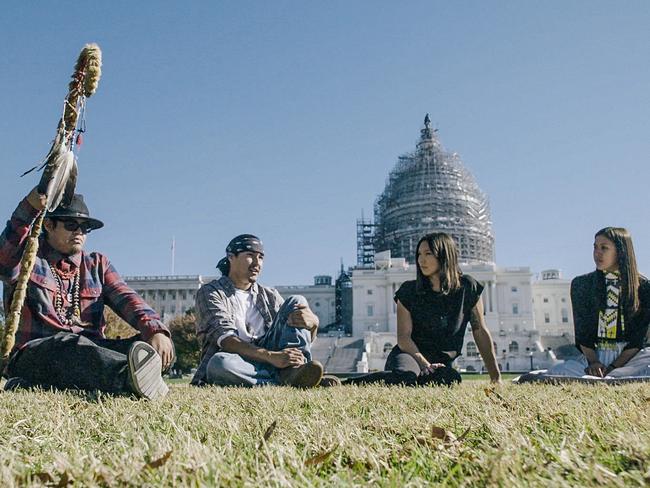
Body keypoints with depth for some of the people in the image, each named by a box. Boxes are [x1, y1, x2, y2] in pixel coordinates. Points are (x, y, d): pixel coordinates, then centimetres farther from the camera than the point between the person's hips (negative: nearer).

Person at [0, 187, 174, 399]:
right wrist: (29, 208, -30)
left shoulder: (97, 264, 20)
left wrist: (155, 330, -19)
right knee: (71, 344, -37)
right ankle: (128, 377, -66)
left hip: (90, 352, 4)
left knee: (150, 346, -21)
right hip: (33, 355, -4)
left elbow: (126, 299, 1)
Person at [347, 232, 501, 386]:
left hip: (442, 362, 2)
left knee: (451, 378, -37)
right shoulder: (409, 291, 0)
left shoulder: (467, 288, 2)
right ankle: (347, 384, -31)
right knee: (405, 376, -39)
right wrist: (426, 365, -22)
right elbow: (403, 337, -6)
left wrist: (496, 377, 5)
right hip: (410, 355, -2)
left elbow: (481, 332, 6)